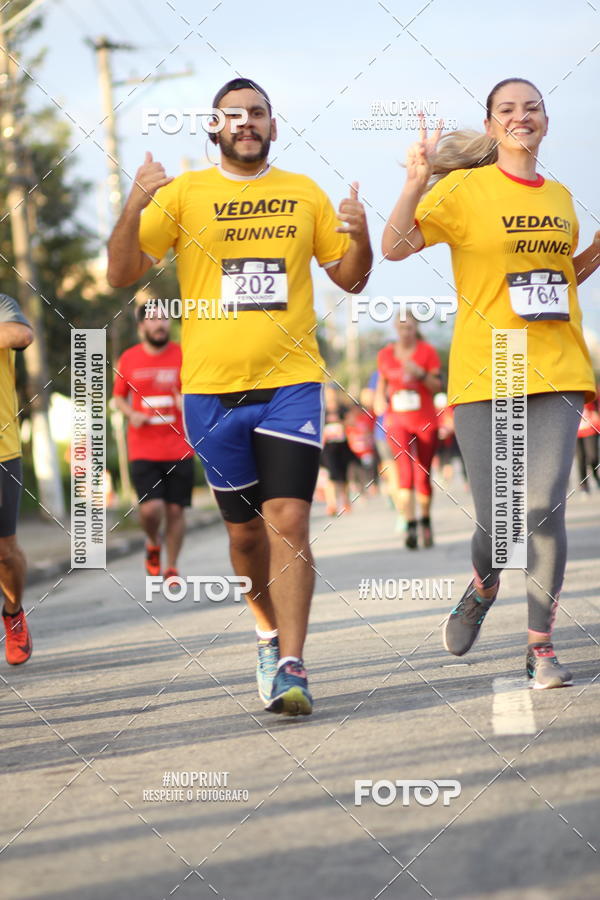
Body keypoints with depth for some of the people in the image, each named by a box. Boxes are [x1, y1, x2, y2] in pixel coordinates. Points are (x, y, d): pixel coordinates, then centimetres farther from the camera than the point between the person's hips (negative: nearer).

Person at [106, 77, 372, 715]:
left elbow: (349, 279, 15)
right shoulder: (182, 194, 4)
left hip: (291, 382, 0)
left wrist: (360, 237, -6)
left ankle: (290, 669, -15)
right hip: (212, 388, 1)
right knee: (244, 528, 11)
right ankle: (269, 628, 37)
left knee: (288, 522, -13)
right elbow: (121, 275, -2)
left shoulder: (306, 194, 9)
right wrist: (134, 206, -18)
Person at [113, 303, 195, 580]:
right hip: (143, 450, 0)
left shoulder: (183, 356, 1)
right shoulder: (128, 360, 4)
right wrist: (131, 414, -5)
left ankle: (171, 567, 17)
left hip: (179, 449, 0)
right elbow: (119, 396, 16)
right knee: (151, 507, -14)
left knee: (175, 509, 1)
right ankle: (153, 544, 18)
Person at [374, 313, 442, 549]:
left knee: (423, 475, 6)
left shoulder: (427, 351, -1)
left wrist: (420, 374, -21)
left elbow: (437, 386, -4)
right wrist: (380, 400, -1)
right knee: (405, 471, -17)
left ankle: (426, 522, 26)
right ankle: (409, 525, -25)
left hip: (425, 421, 0)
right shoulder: (385, 355, 6)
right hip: (397, 421, 0)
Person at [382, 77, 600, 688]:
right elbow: (395, 247, -10)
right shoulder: (465, 189, -1)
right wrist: (416, 181, -23)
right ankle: (484, 585, 33)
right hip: (483, 374, -3)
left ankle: (540, 647, 0)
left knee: (544, 509, -10)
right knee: (496, 518, -3)